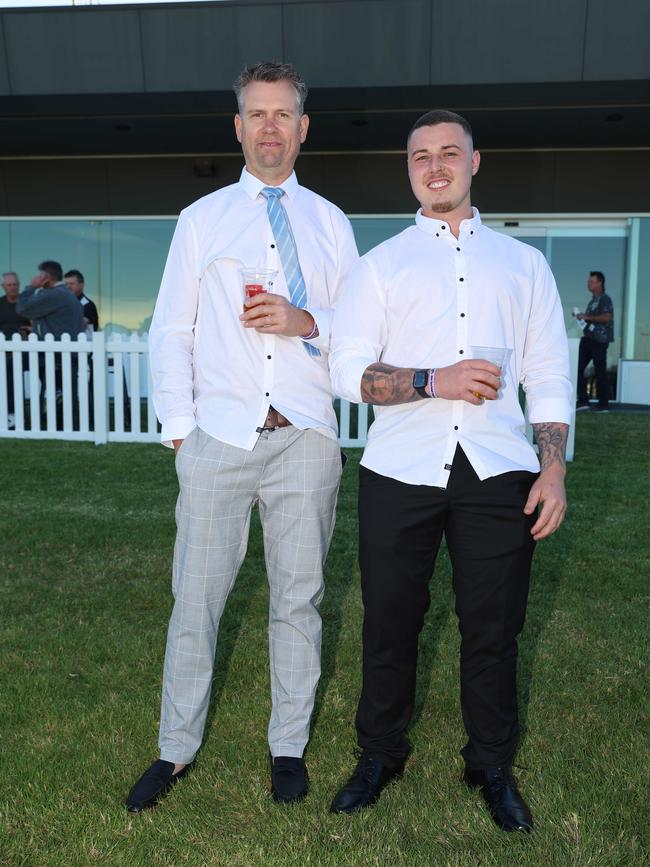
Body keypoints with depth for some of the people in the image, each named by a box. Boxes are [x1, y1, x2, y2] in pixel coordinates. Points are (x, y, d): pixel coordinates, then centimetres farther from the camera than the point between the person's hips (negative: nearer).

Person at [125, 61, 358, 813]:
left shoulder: (330, 223, 14)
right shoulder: (202, 219, 11)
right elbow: (170, 330, 8)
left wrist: (306, 321, -9)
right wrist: (178, 425, -1)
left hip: (304, 437, 1)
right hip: (218, 435, 0)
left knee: (298, 596, 8)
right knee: (196, 597, 3)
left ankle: (288, 746, 25)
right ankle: (176, 750, 21)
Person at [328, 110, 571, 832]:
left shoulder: (523, 263, 15)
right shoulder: (381, 264, 10)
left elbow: (549, 378, 11)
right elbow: (347, 372, 0)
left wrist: (554, 471, 1)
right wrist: (433, 381, -14)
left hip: (498, 472, 1)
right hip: (401, 471, 0)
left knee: (493, 628, 9)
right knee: (390, 623, 9)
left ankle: (492, 765, 31)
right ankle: (381, 754, 32)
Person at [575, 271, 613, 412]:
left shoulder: (604, 299, -8)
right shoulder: (593, 300, 20)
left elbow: (606, 317, -21)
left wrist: (587, 317, -15)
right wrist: (582, 316, 12)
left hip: (599, 340, -9)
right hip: (588, 338, 9)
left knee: (600, 372, -4)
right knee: (578, 368, 2)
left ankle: (603, 404, 3)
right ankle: (583, 401, 6)